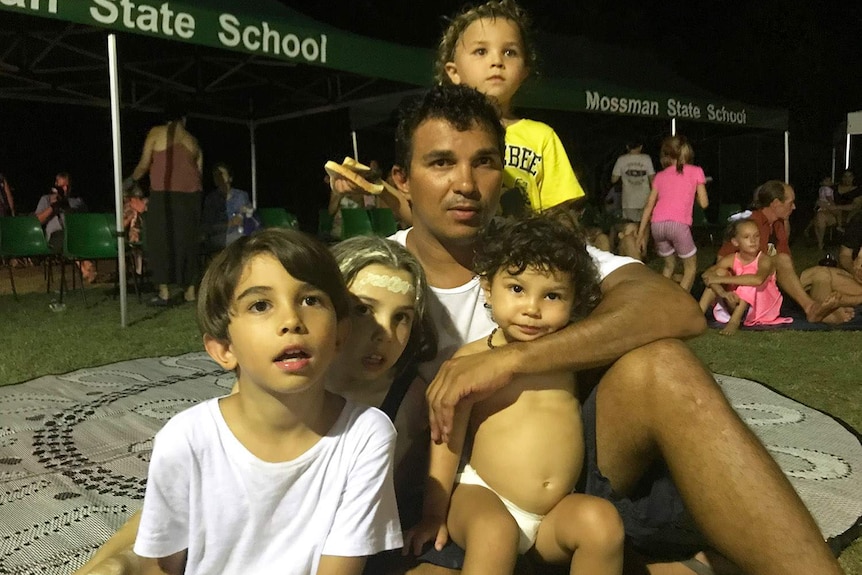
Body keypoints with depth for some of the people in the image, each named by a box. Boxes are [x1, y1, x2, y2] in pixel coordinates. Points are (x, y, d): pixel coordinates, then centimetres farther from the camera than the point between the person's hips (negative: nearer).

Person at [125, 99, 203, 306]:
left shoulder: (156, 132, 5)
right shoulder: (193, 140, 16)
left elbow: (144, 165, 2)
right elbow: (198, 171, 14)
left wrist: (131, 180, 19)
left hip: (163, 193, -4)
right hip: (190, 194, 4)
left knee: (161, 241, 0)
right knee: (187, 241, 9)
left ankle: (164, 293, -4)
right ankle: (190, 291, 9)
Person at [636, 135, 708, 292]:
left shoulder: (660, 175, 20)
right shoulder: (696, 171, 13)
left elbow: (648, 206, 16)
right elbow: (704, 203, 9)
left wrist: (640, 234, 18)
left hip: (657, 224, 4)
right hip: (678, 224, -4)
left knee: (669, 265, 24)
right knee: (690, 267, 14)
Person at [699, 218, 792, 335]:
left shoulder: (764, 260, -20)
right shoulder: (731, 260, -8)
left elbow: (758, 279, -42)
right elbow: (707, 274, -20)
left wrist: (722, 279, -40)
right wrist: (723, 292, -39)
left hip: (760, 306, -4)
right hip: (737, 304, 4)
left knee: (749, 282, -31)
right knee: (720, 272, -15)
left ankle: (735, 321, -28)